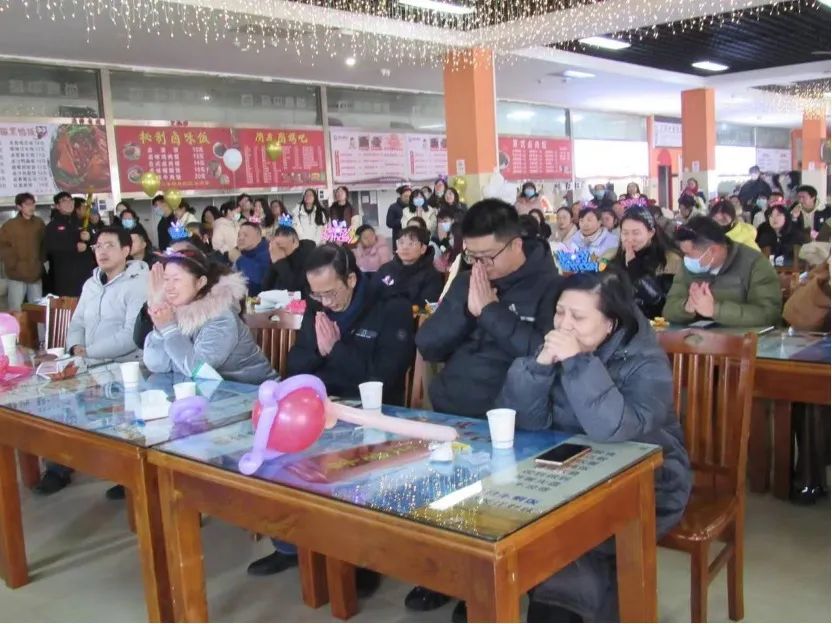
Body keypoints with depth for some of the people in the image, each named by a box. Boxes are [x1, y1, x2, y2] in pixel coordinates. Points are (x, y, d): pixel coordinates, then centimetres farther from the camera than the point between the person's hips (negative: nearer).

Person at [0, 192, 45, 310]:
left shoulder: (39, 223, 7)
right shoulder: (10, 225, -5)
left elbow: (44, 243, 19)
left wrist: (41, 259, 7)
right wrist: (13, 263, -9)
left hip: (36, 273, 4)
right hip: (17, 275, -4)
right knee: (16, 310, -4)